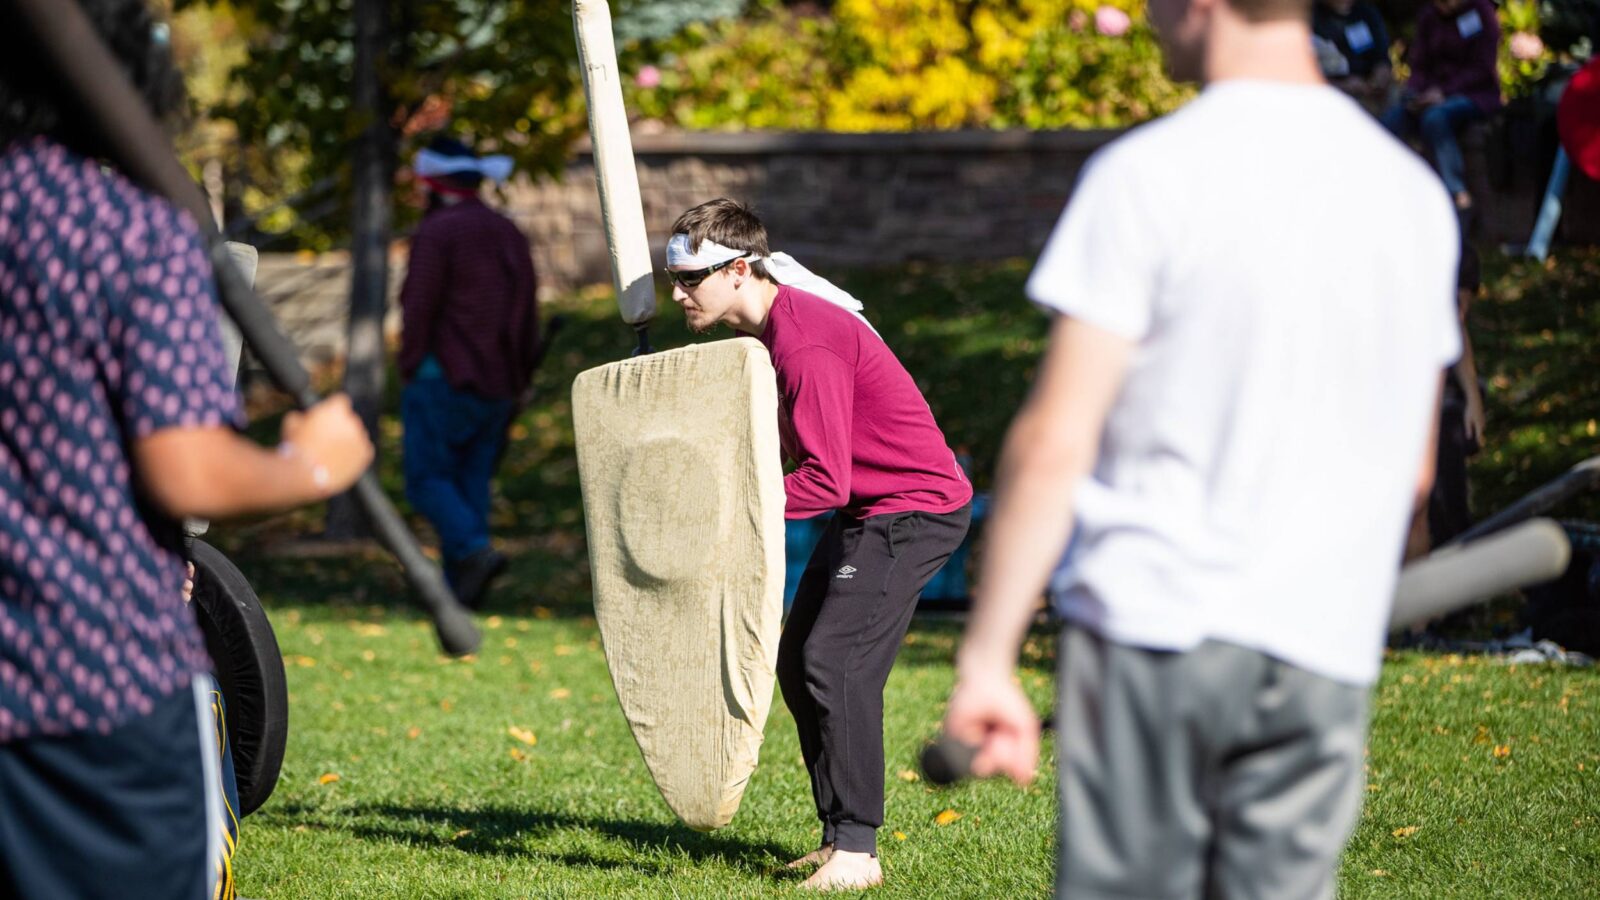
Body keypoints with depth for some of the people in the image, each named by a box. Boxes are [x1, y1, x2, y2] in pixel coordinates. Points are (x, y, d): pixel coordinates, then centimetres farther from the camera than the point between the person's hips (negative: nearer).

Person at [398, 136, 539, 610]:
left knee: (428, 478, -2)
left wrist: (411, 373, -7)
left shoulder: (437, 233, -9)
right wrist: (518, 383, 20)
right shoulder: (509, 234, 15)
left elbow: (419, 309, -14)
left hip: (445, 375, -7)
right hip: (496, 387, 7)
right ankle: (459, 587, 4)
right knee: (472, 479, 9)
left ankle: (475, 550, -23)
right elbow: (528, 316, 17)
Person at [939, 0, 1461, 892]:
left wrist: (987, 654, -7)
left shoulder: (1150, 175, -8)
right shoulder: (1414, 193, 10)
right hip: (1324, 654, 5)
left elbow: (1056, 442, -11)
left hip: (1152, 626, -4)